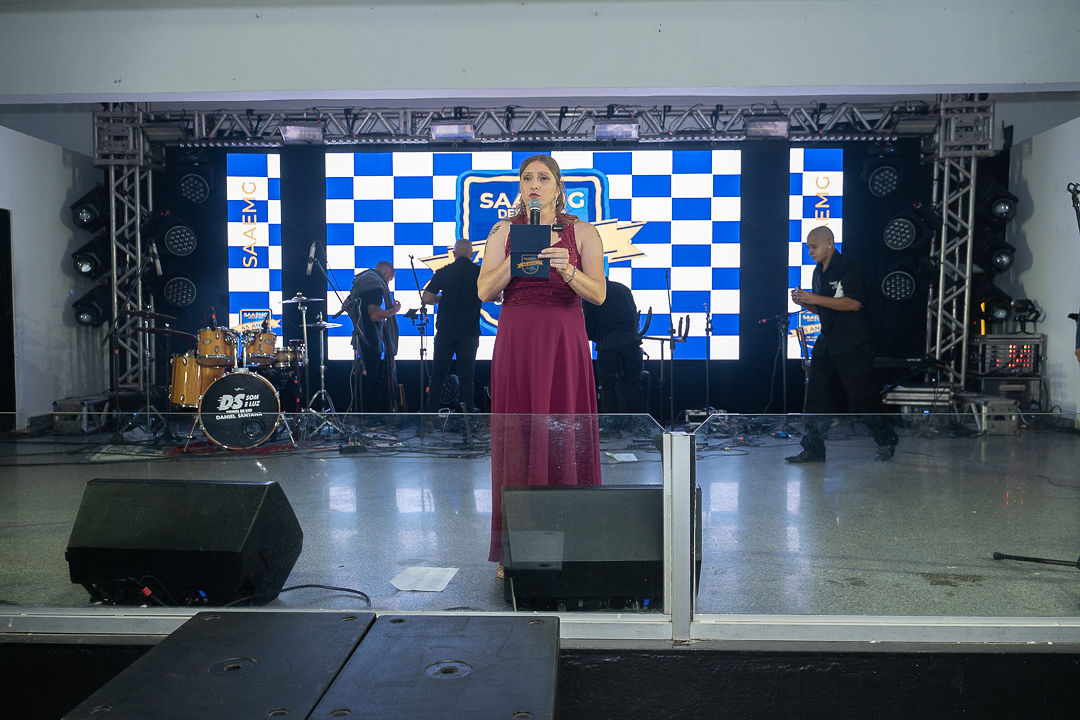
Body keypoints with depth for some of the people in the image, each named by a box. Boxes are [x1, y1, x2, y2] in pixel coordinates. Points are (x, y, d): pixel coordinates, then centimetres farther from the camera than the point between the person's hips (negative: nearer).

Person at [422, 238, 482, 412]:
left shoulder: (443, 272, 0)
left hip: (445, 330, 1)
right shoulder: (479, 272, -1)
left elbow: (427, 298, -4)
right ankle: (468, 410, 4)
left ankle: (432, 410, 13)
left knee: (438, 373, 10)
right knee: (466, 375, 4)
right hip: (469, 331, -1)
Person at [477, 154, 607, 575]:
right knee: (517, 435, 0)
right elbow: (485, 291, 1)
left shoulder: (582, 232, 7)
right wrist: (517, 254, -13)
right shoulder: (504, 231, 10)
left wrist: (566, 270, -19)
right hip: (516, 340, 1)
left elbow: (598, 294, -1)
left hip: (564, 342, 0)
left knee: (564, 433, -2)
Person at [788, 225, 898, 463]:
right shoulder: (819, 271, 15)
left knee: (862, 395, 0)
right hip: (826, 343, 8)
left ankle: (886, 442, 18)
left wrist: (814, 299, -20)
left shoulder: (848, 267, -11)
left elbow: (854, 303, -22)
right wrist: (804, 303, 2)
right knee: (817, 397, 5)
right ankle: (813, 450, 10)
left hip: (852, 345, -8)